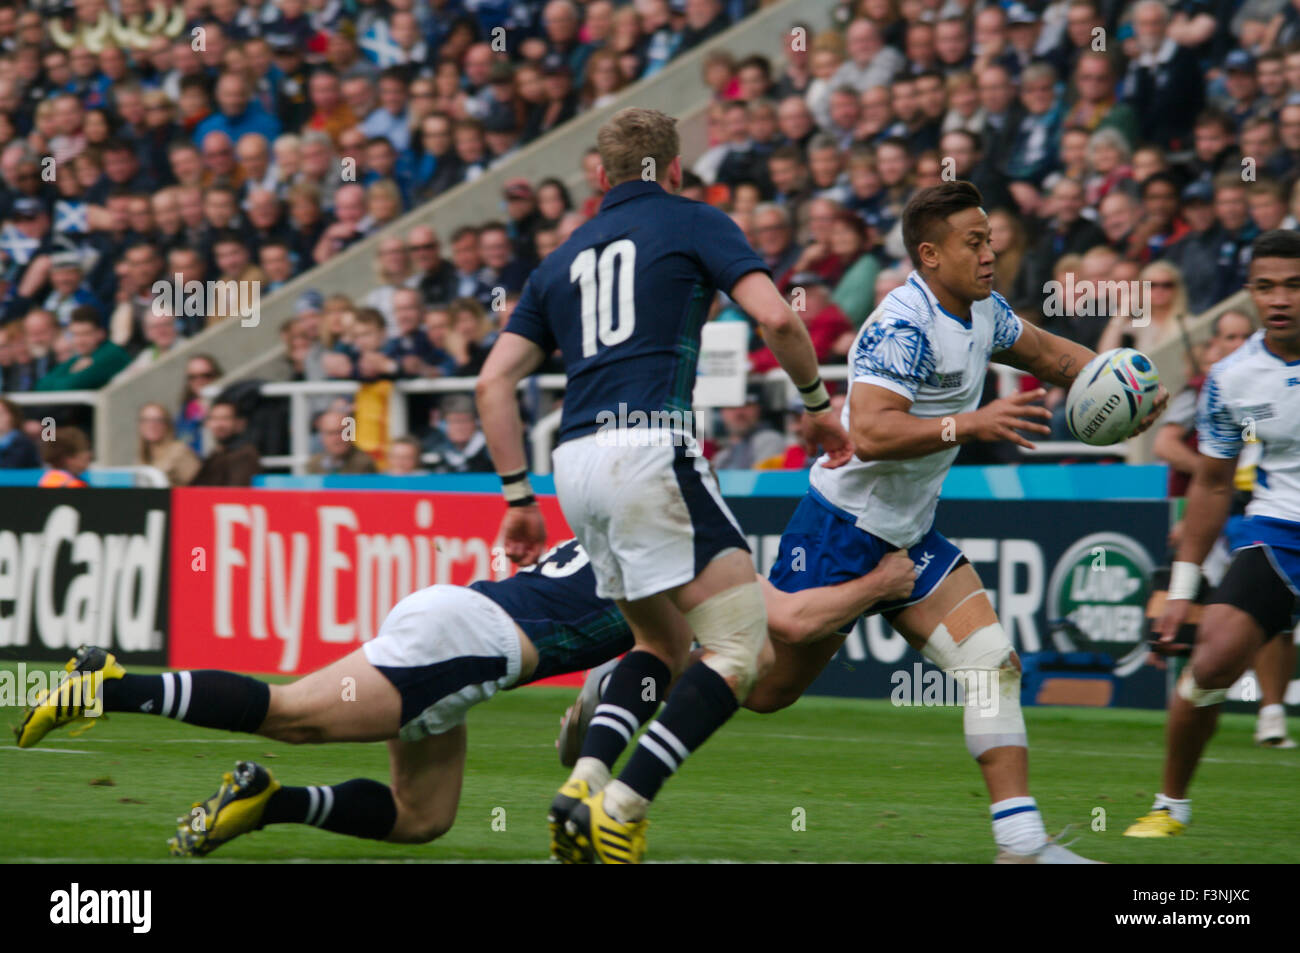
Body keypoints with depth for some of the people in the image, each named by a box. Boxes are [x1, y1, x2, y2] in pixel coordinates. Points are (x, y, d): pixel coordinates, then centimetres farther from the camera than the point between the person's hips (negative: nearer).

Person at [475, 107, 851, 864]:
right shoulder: (694, 223, 9)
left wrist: (519, 497, 20)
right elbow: (776, 317, -5)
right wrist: (819, 403, 10)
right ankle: (620, 807, -18)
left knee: (663, 643, 23)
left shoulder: (564, 259, 24)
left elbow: (495, 382, 17)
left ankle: (586, 782, 1)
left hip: (576, 461, 7)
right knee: (741, 647, -5)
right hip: (650, 447, -7)